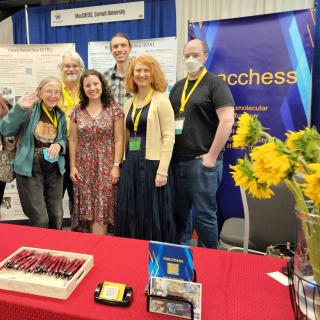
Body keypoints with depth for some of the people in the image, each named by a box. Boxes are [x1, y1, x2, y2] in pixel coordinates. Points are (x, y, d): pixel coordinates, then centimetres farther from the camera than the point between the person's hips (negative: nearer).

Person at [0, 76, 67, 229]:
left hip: (55, 169, 5)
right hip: (30, 169, -4)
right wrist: (19, 107, -25)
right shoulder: (30, 110, -6)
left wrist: (59, 145, -9)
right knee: (40, 220, -4)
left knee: (57, 218, 10)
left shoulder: (61, 115, 8)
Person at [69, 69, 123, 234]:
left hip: (105, 167, -3)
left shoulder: (113, 109, -2)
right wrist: (72, 166, 3)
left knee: (101, 208, -3)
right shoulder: (77, 111, 6)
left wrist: (116, 166, -9)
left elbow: (118, 140, -3)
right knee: (87, 209, 8)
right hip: (84, 167, 3)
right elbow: (73, 141, 8)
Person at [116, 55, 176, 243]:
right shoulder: (129, 103, 13)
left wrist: (162, 170, -17)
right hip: (131, 165, 6)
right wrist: (126, 163, 10)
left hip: (152, 164, -6)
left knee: (154, 215, 3)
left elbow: (169, 137, -11)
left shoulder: (161, 100, -5)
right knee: (130, 215, 12)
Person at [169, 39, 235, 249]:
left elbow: (227, 121, -14)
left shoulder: (215, 83, -3)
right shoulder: (178, 86, 16)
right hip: (177, 160, 7)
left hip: (202, 161, -6)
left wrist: (212, 156, -16)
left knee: (205, 214, 3)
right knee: (179, 212, 15)